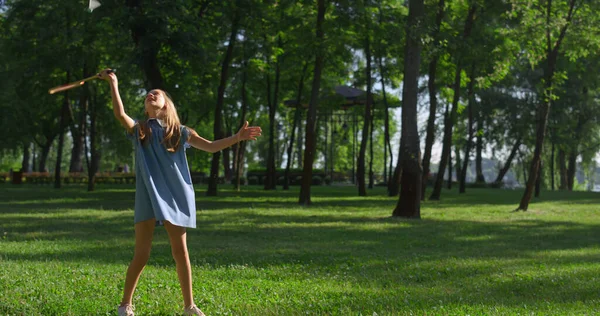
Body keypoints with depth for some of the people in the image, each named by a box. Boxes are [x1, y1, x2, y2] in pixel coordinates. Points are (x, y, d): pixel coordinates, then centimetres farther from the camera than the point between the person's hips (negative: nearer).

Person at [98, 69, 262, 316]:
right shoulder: (138, 130, 9)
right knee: (141, 254, -2)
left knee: (180, 251, 4)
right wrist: (113, 84, -13)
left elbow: (211, 146, 8)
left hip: (176, 195, 1)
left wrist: (237, 137, -4)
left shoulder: (180, 132, 11)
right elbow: (119, 114, -10)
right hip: (148, 196, -1)